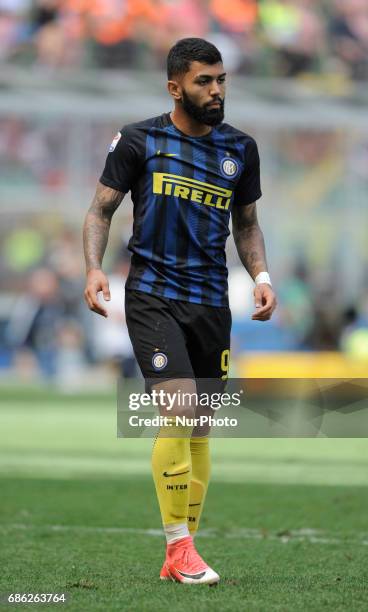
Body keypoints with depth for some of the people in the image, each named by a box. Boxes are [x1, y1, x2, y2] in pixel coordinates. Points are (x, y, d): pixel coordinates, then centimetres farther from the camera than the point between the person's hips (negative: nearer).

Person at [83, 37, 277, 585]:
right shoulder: (139, 141, -2)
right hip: (153, 295, -4)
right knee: (179, 414, -19)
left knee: (200, 428, 6)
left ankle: (179, 556, 13)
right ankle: (179, 545, -10)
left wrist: (262, 277, 4)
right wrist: (94, 268, -12)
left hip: (212, 302, 4)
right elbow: (101, 210, 4)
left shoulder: (240, 149, 9)